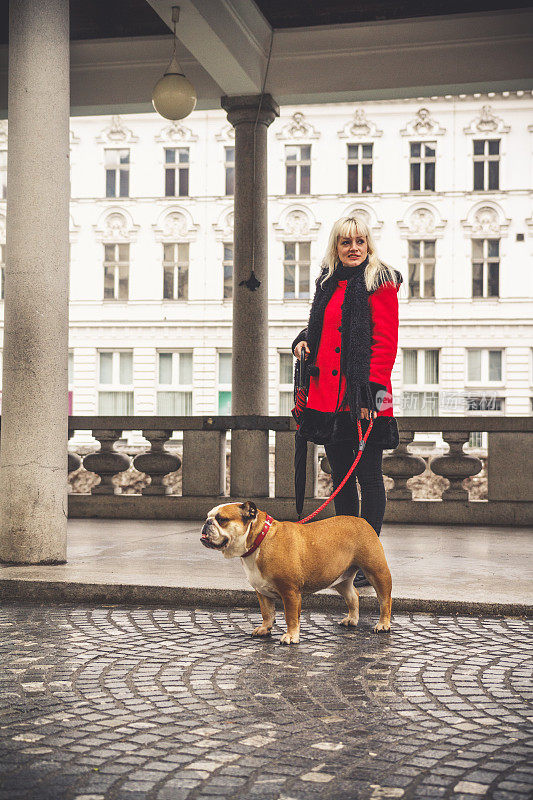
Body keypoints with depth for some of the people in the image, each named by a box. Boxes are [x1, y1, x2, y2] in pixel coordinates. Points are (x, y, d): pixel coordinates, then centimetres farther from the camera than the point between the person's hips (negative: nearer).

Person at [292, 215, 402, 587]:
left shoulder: (380, 283, -4)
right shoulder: (329, 284, 17)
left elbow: (385, 343, -11)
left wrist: (372, 390, -18)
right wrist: (305, 339, 7)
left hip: (363, 398, -7)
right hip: (329, 396, 7)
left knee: (368, 476, -3)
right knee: (340, 475, 12)